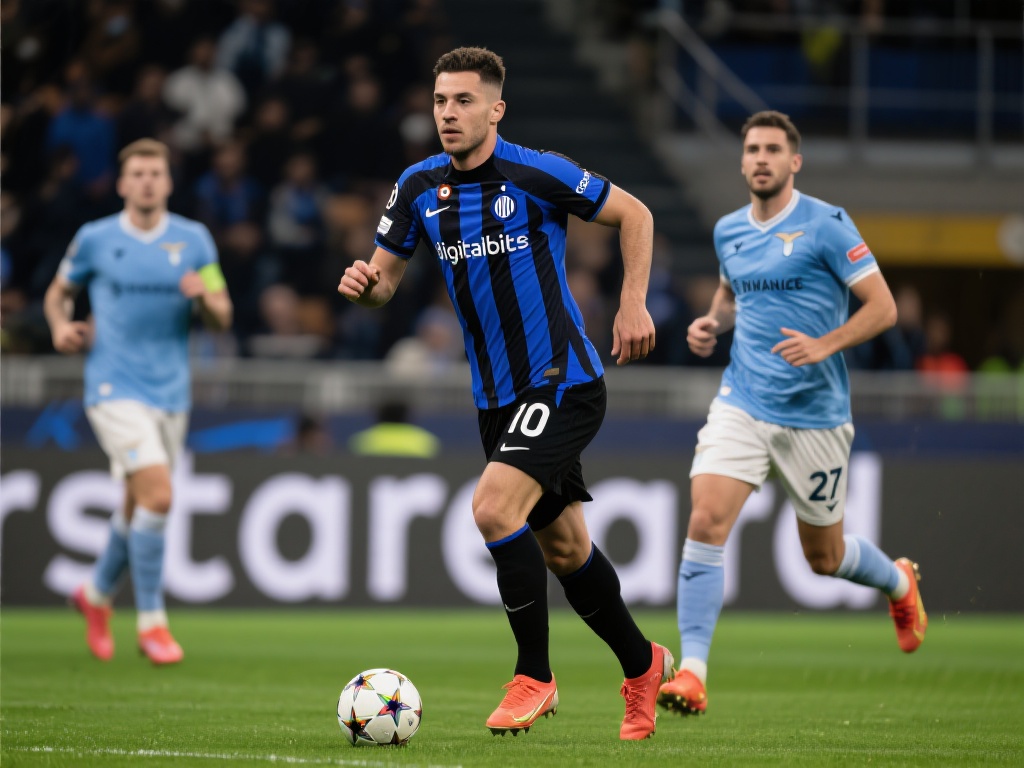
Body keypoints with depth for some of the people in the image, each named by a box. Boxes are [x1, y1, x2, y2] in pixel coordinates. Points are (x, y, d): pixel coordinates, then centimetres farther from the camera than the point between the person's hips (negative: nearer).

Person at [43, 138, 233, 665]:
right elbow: (58, 292, 15)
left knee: (138, 507, 13)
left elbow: (222, 318, 7)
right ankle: (151, 621, -9)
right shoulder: (95, 239, 0)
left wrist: (203, 296, -15)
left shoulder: (194, 240, 5)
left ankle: (97, 594, 40)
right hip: (115, 388, -4)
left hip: (171, 390, 4)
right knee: (157, 494, -20)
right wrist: (61, 326, -7)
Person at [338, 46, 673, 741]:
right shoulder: (420, 188, 3)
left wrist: (634, 305, -6)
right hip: (497, 396, 6)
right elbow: (385, 279, 9)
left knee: (495, 507, -23)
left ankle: (534, 676, -10)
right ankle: (642, 664, 33)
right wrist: (364, 284, -14)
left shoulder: (536, 174, -12)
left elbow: (635, 215, -1)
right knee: (561, 546, 13)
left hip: (563, 381, -6)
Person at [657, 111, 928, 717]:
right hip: (741, 406, 3)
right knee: (706, 521, -18)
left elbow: (882, 307, -10)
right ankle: (692, 673, -18)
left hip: (815, 413, -3)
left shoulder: (827, 224, -10)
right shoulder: (729, 230, 7)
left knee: (824, 557, 11)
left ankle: (899, 582, 46)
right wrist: (711, 323, 6)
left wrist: (822, 346, -23)